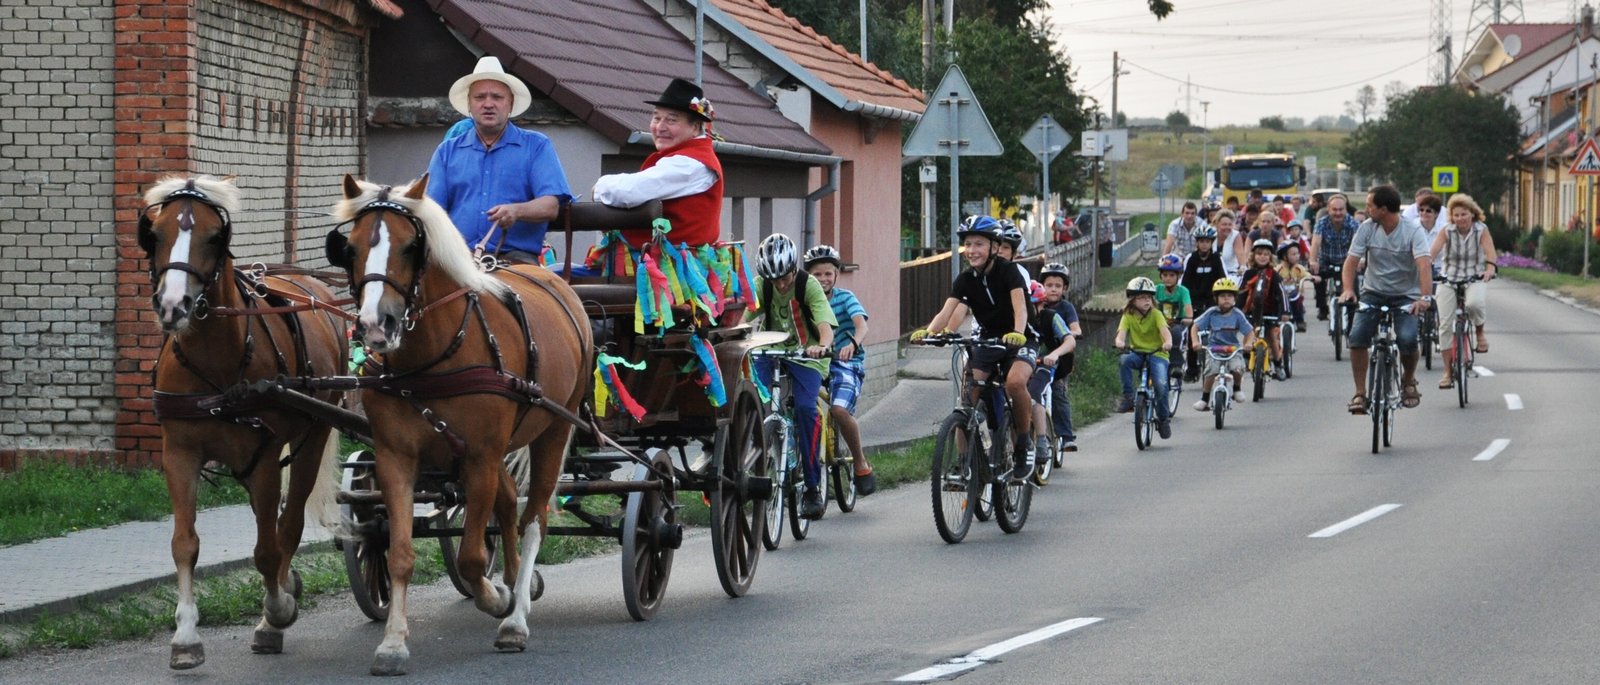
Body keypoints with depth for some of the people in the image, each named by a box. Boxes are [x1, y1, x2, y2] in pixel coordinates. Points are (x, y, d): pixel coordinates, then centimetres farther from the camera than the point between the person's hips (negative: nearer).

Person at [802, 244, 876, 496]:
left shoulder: (845, 298, -3)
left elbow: (861, 325, -19)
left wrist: (853, 343, -42)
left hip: (846, 363, -4)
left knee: (840, 409, -28)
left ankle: (861, 463, -9)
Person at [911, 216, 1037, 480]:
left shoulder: (1009, 272, -16)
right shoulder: (966, 279, -3)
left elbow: (1020, 307, -32)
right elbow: (946, 312, -14)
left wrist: (1017, 333, -53)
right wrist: (927, 332, -36)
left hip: (1018, 342, -5)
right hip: (987, 340, 5)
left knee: (1015, 382, -33)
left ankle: (1024, 445, -14)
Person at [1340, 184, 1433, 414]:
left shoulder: (1412, 231, -15)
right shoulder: (1367, 228, -5)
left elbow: (1424, 264, -26)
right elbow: (1351, 260, -7)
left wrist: (1425, 297, -42)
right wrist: (1348, 289, -26)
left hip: (1405, 296, -3)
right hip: (1373, 292, 3)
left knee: (1407, 338, -25)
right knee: (1357, 335, -20)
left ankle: (1408, 380, 8)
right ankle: (1360, 392, -9)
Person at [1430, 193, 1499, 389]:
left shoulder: (1481, 230, -5)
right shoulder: (1447, 232, -4)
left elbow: (1489, 251, -20)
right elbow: (1432, 252, -17)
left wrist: (1490, 268, -41)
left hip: (1475, 278, -2)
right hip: (1449, 278, 2)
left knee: (1474, 303, -36)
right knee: (1445, 324, -6)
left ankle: (1479, 332, -2)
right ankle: (1448, 372, 4)